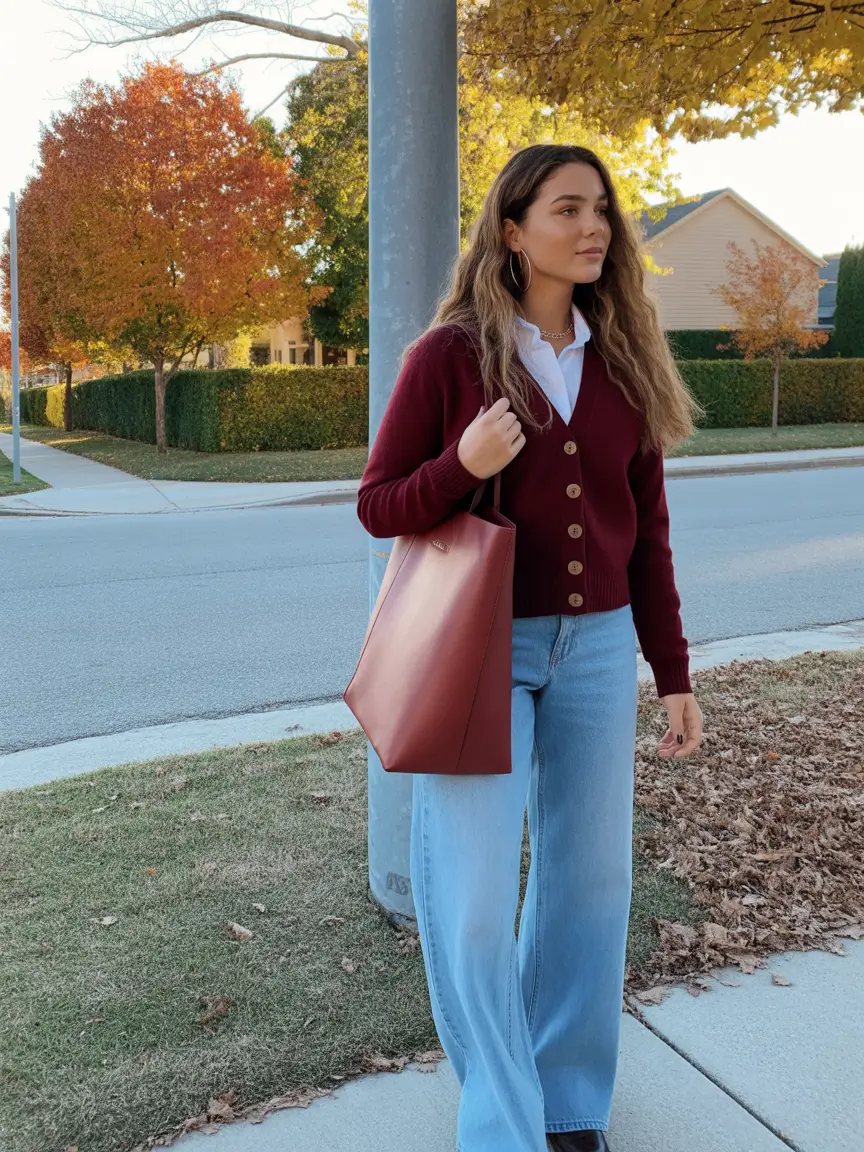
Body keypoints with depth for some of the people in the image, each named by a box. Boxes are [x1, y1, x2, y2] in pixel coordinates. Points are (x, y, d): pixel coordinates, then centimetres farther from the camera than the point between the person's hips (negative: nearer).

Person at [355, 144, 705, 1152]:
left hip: (596, 647, 4)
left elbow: (646, 531, 10)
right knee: (474, 895, -4)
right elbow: (377, 508, -2)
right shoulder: (449, 354, -5)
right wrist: (465, 465, -21)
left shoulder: (626, 362, 7)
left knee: (589, 873, 10)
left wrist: (672, 672, 8)